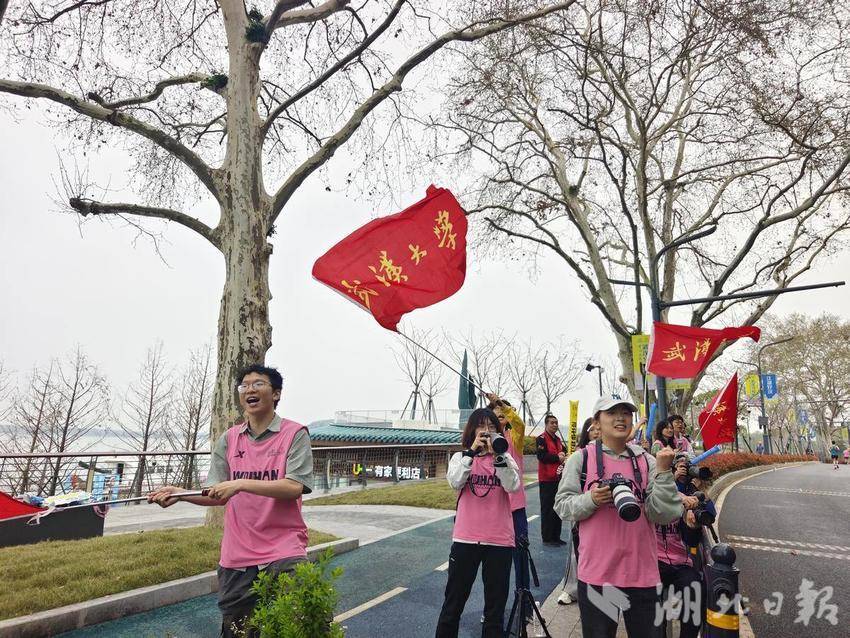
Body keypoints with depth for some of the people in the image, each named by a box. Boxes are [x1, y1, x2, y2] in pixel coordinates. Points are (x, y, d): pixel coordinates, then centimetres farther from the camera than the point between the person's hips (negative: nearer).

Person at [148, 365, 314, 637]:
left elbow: (294, 487, -17)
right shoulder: (228, 439, 8)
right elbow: (218, 495, 9)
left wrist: (240, 484, -21)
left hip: (284, 552, -4)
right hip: (236, 556, 5)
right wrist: (181, 493, -8)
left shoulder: (294, 433, -6)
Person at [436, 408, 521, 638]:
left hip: (499, 540, 0)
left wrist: (498, 455, -22)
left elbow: (513, 486, -14)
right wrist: (472, 450, -18)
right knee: (453, 603, 11)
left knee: (496, 605, 11)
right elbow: (455, 482, -15)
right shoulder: (461, 457, 5)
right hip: (465, 539, 0)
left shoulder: (505, 459, 4)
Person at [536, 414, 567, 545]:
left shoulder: (558, 439, 16)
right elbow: (541, 456, -21)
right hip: (547, 479, -8)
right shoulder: (541, 439, -10)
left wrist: (563, 455, 2)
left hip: (558, 478, 8)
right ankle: (547, 538, 5)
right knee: (547, 509, -2)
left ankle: (556, 536, 22)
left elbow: (563, 451, 25)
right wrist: (557, 458, -14)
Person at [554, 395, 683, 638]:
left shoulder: (646, 461, 4)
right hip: (596, 573, -2)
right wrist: (591, 500, -18)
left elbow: (663, 515, -3)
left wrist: (663, 471, -12)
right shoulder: (581, 458, -1)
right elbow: (562, 505, -2)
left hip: (642, 573, 2)